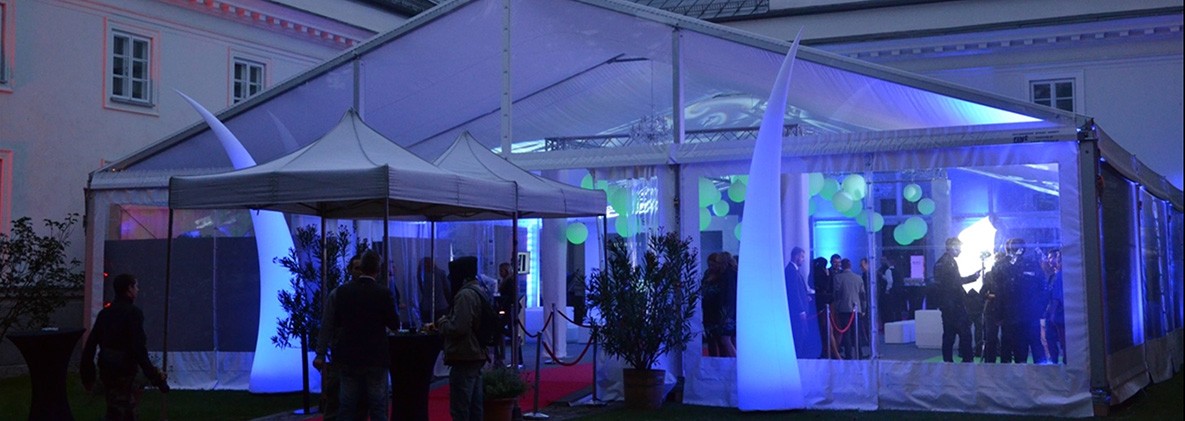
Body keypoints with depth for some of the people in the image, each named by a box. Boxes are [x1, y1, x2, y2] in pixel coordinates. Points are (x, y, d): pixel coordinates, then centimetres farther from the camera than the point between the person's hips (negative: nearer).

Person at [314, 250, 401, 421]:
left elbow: (327, 325, 1)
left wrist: (320, 354, 6)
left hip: (348, 358, 2)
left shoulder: (340, 292, -1)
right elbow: (395, 325, -5)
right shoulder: (385, 293, -10)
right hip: (375, 358, -2)